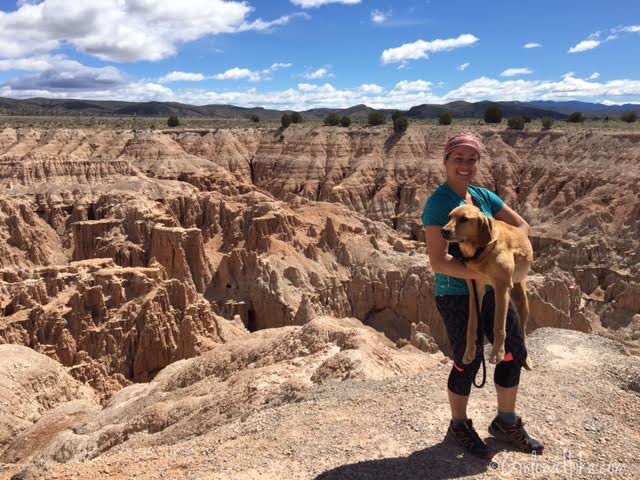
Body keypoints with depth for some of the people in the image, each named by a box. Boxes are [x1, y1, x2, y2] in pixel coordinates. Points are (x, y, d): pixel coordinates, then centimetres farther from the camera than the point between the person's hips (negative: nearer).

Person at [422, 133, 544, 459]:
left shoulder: (483, 196, 6)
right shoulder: (439, 203, -16)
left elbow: (521, 226, 13)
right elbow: (439, 262, -23)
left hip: (492, 292, 8)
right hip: (457, 296, -7)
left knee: (515, 352, 14)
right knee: (468, 362, 6)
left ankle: (506, 422, 37)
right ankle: (459, 426, 33)